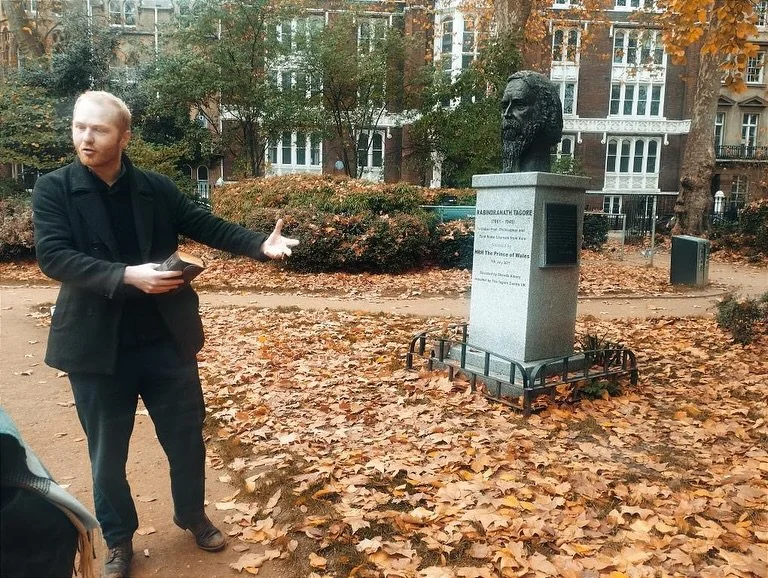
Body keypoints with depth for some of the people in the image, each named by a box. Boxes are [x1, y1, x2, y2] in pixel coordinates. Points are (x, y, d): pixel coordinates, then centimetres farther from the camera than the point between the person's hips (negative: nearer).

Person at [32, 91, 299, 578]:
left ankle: (193, 515, 40)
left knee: (187, 436, 14)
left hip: (166, 337, 2)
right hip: (98, 344, -1)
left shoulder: (157, 187, 2)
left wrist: (261, 245, -14)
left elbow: (207, 225, 2)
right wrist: (126, 275, -27)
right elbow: (53, 255, -15)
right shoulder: (54, 189, -4)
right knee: (108, 451, 14)